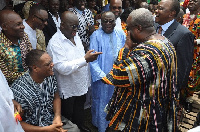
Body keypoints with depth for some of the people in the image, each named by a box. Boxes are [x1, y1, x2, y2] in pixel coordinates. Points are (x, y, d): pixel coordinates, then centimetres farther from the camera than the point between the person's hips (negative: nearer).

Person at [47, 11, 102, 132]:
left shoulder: (75, 36, 2)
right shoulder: (55, 43, -24)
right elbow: (63, 68, -31)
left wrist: (87, 80, 14)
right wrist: (85, 59, -34)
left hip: (81, 85, 7)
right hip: (67, 90, -7)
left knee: (80, 111, 28)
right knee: (68, 119, 14)